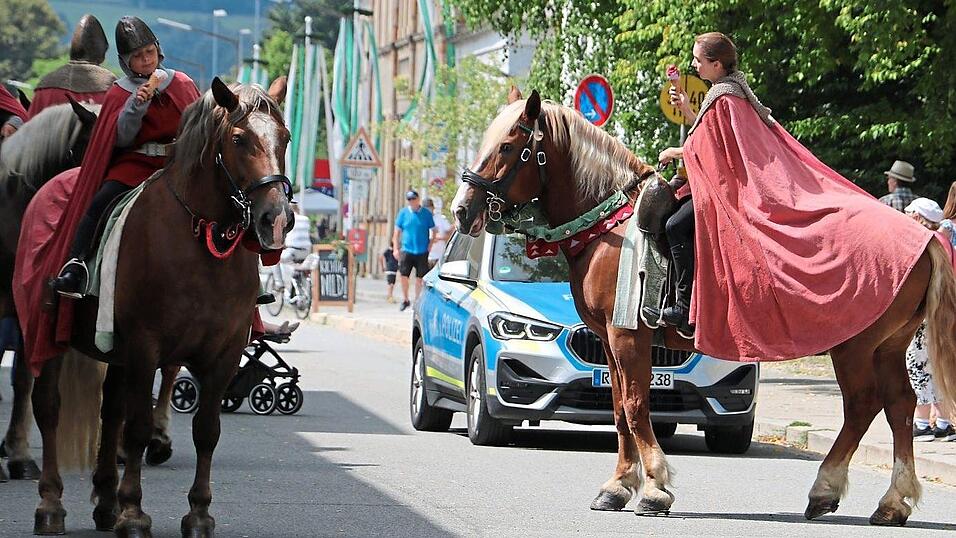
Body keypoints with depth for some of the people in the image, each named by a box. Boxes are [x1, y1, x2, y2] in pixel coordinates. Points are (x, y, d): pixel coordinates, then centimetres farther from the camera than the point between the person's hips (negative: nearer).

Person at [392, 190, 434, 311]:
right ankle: (405, 300, 14)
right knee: (404, 275, -2)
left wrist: (430, 244, -3)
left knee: (419, 278, 3)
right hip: (406, 250, 1)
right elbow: (397, 232, 7)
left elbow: (433, 230, 9)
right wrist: (395, 248, 1)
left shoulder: (426, 214, 1)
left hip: (422, 251, -1)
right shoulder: (403, 213, 3)